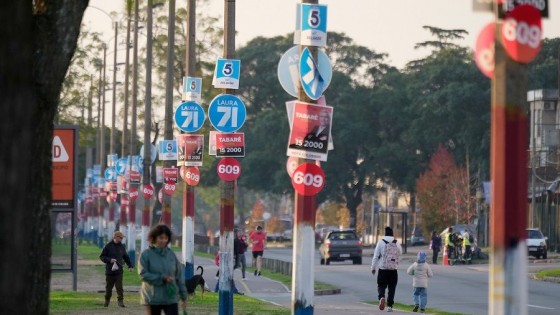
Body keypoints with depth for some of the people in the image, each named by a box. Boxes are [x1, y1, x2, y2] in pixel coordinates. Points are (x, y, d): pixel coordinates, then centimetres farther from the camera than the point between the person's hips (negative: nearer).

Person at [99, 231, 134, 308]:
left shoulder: (122, 247, 10)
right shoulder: (108, 246, -2)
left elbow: (126, 257, 19)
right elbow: (102, 256, -1)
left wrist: (130, 266, 8)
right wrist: (110, 260, -16)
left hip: (119, 271, 2)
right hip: (109, 271, -2)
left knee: (119, 287, -6)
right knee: (108, 287, 9)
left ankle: (120, 301, -6)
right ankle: (107, 300, 24)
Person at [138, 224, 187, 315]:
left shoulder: (171, 254, 5)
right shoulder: (146, 255, -5)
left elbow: (179, 275, 8)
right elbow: (143, 274, -12)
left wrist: (183, 296, 8)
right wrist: (162, 278, -17)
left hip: (171, 298, 2)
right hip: (153, 299, -2)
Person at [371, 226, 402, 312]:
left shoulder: (381, 242, -6)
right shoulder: (396, 243, -1)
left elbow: (376, 256, -4)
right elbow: (400, 253, 15)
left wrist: (373, 267, 4)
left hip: (382, 269, -2)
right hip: (393, 270, 2)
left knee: (381, 286, 6)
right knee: (391, 289, 10)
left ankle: (381, 297, -24)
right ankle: (390, 306, 7)